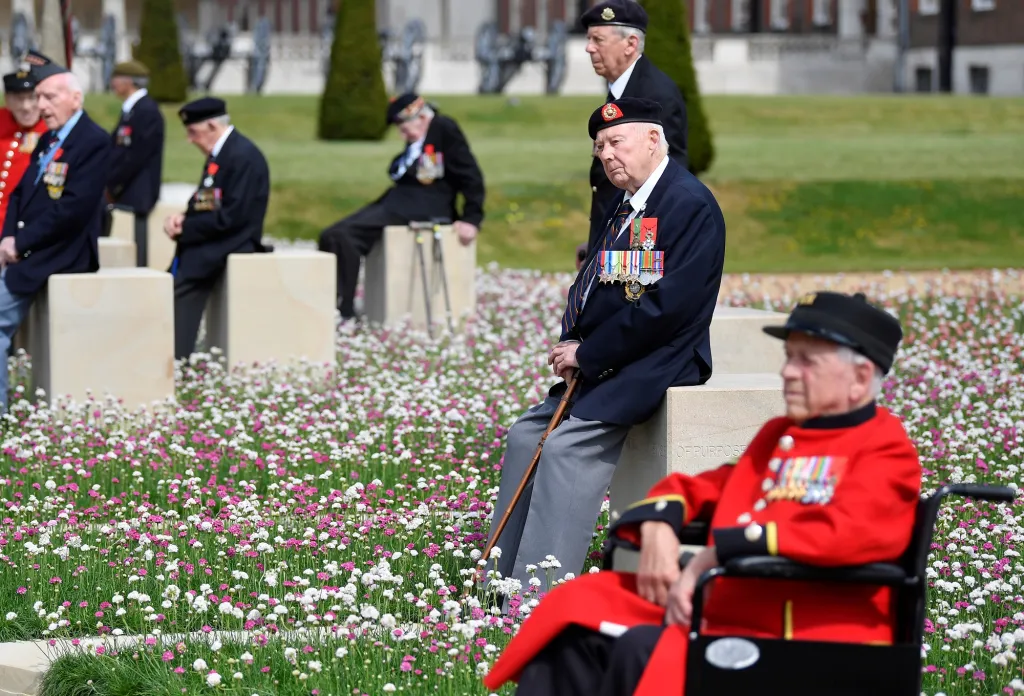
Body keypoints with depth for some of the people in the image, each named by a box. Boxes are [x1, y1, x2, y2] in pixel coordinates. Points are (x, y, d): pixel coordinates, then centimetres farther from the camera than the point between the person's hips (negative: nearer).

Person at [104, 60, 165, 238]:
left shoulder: (147, 111, -14)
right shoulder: (131, 109, 16)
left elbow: (136, 156, -18)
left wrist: (110, 185, -12)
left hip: (136, 196, -9)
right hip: (125, 193, 9)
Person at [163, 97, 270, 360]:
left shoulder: (244, 156, -15)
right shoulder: (219, 153, 14)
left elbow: (231, 217, -21)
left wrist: (184, 228, -14)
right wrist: (181, 219, -2)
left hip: (230, 247, -9)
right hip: (211, 242, 9)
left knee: (180, 285, -23)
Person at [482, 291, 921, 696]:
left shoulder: (886, 451, -6)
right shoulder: (777, 436, 20)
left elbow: (848, 532, -23)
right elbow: (696, 489, 26)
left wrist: (712, 557, -22)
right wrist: (658, 530, 1)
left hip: (810, 638, -9)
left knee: (645, 651, -28)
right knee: (574, 612, -3)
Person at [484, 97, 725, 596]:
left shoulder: (691, 204, -14)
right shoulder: (626, 206, 16)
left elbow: (669, 305, -22)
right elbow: (591, 288, 20)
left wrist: (588, 354, -17)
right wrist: (571, 345, -1)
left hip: (659, 363, -10)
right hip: (605, 365, 10)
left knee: (567, 445, -23)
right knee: (526, 436, 6)